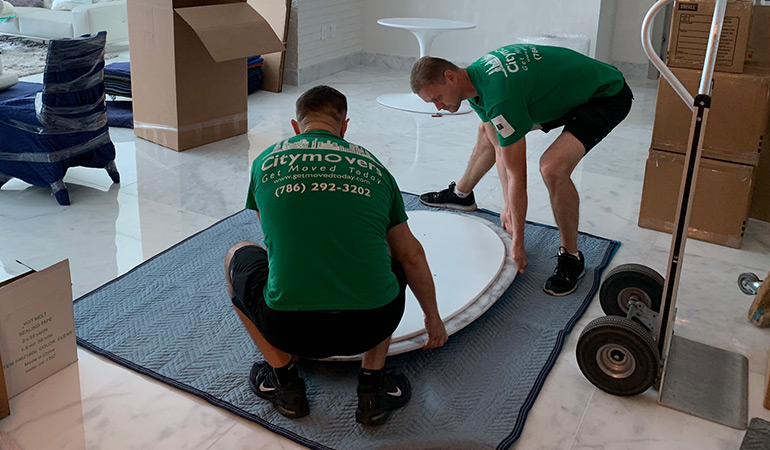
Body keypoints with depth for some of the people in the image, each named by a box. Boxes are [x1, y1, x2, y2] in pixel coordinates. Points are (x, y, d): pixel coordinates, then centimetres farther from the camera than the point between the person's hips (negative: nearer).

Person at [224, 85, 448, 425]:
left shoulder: (266, 161, 14)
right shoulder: (373, 166, 15)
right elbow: (411, 256, 26)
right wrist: (433, 318, 43)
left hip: (290, 328, -1)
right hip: (372, 326, 1)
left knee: (238, 257, 29)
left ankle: (283, 379, 24)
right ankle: (373, 385, 23)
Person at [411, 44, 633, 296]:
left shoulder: (499, 96, -36)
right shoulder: (474, 78, -8)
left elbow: (516, 174, -31)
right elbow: (500, 148, -1)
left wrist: (517, 242, -24)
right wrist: (508, 206, -2)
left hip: (607, 95, -10)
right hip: (566, 91, 10)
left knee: (553, 167, -32)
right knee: (488, 131, 18)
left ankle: (571, 258, -11)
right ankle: (461, 195, 42)